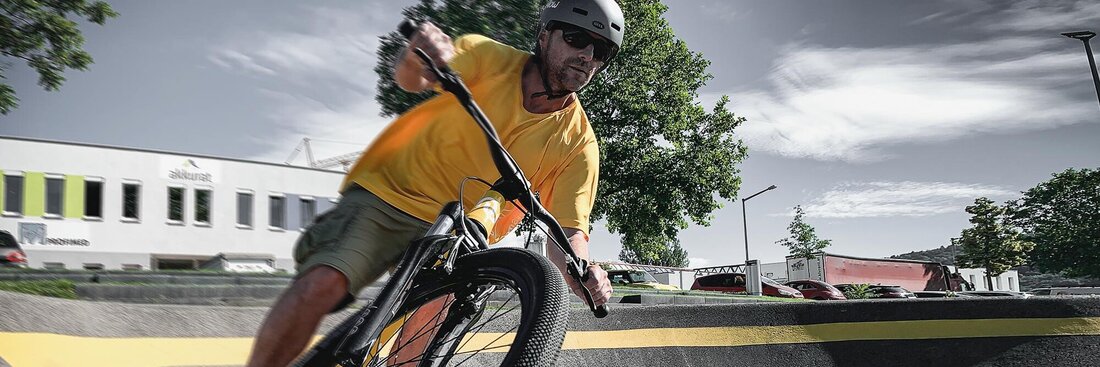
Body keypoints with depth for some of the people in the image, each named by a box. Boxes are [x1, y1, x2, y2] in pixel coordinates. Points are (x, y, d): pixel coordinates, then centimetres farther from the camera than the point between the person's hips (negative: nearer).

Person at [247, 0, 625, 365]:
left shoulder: (578, 143, -4)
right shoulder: (490, 57, -7)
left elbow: (568, 229, -9)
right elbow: (408, 78, -21)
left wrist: (584, 273, -31)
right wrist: (416, 58, -45)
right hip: (388, 193, -1)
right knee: (321, 285, -21)